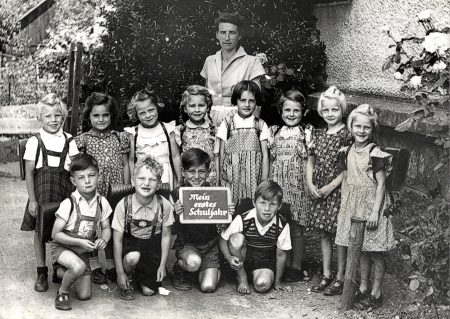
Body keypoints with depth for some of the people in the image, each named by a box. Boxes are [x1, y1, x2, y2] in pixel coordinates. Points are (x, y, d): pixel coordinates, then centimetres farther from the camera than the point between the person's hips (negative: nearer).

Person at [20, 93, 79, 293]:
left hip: (64, 191, 1)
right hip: (41, 191, -1)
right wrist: (32, 200, -6)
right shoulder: (35, 142, 0)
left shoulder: (69, 141, 5)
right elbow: (29, 173, -1)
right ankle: (41, 272, 17)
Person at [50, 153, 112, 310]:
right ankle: (62, 292, -8)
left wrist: (103, 240, -18)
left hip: (83, 251, 5)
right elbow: (55, 234, -15)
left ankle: (62, 272, 29)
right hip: (62, 246, -5)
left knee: (85, 295, 1)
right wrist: (79, 242, -26)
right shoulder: (69, 204, -19)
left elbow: (106, 228, 5)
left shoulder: (102, 202, -5)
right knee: (79, 266, -38)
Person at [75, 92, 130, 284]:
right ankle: (95, 267, 17)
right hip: (93, 191, -1)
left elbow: (125, 165, 9)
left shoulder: (120, 138, 6)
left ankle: (111, 266, 21)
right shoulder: (83, 140, 1)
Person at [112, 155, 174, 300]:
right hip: (130, 244, -1)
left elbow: (165, 236, -2)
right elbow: (117, 240, -14)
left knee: (148, 291, -7)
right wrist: (120, 273, -15)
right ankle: (127, 282, -2)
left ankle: (139, 276, 29)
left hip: (153, 247, 1)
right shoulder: (123, 205, -19)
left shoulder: (165, 205, -15)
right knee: (133, 257, -36)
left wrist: (162, 265, -2)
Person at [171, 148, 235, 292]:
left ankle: (214, 269, 24)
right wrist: (176, 214, -28)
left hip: (210, 244, 2)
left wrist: (229, 214, -19)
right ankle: (177, 269, 2)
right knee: (193, 262, -35)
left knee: (208, 287, -13)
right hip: (186, 244, -1)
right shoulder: (177, 194, -9)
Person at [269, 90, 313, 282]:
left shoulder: (306, 133, 2)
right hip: (277, 186, 3)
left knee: (296, 230, 3)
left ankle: (296, 267, 14)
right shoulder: (274, 132, 11)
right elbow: (268, 160, 14)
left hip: (298, 187, -2)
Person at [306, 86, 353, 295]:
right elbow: (310, 161, 13)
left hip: (337, 190, -6)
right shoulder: (319, 135, 9)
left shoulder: (346, 135, -9)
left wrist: (331, 187, -15)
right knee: (324, 233, 11)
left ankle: (340, 278, 10)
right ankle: (326, 275, 21)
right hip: (318, 191, 6)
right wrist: (310, 184, -1)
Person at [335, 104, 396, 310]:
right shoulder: (348, 152, 6)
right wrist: (343, 206, 12)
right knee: (361, 250, 15)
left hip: (371, 205, -6)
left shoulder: (375, 154, -13)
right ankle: (363, 288, 26)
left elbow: (381, 184, -13)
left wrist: (375, 212, -17)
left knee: (376, 252, 2)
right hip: (353, 206, 6)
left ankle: (376, 294, 11)